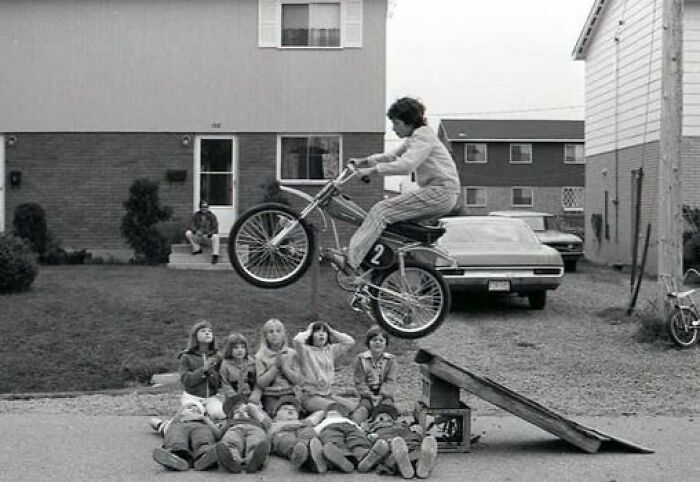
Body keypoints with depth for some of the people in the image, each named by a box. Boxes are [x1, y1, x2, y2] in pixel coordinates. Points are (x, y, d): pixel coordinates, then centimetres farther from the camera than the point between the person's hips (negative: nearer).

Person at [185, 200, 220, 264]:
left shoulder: (212, 216, -5)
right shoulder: (195, 215, 1)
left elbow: (215, 230, -7)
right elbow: (193, 226, -1)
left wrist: (208, 234, -25)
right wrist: (196, 231, -25)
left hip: (208, 237, -3)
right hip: (198, 238, 3)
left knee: (215, 237, -36)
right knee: (188, 233, -22)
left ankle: (215, 256, -35)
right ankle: (197, 249, -8)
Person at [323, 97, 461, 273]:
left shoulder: (423, 136, -11)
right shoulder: (414, 138, 21)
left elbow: (405, 165, -25)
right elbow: (392, 156, 26)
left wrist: (372, 170, -24)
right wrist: (364, 161, 13)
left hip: (441, 192, -10)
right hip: (435, 192, 10)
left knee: (382, 210, -16)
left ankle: (349, 261, -24)